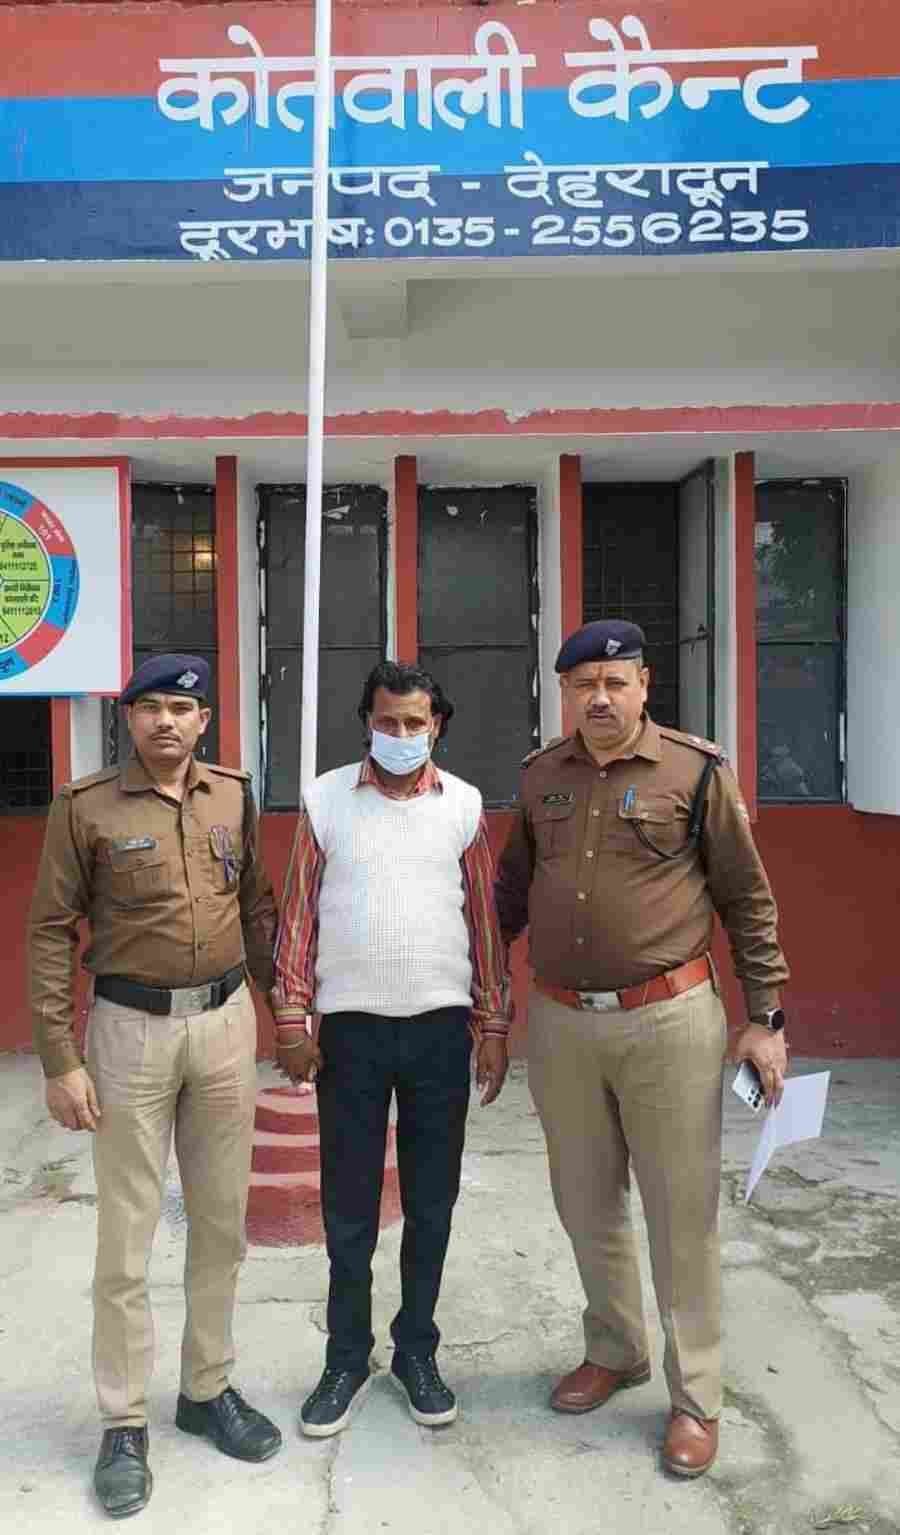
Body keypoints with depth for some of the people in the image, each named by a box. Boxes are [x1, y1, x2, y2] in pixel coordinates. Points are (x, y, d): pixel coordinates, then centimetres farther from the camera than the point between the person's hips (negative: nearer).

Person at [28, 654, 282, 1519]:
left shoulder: (234, 797, 4)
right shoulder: (85, 807, -7)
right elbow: (49, 933, -6)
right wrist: (61, 1060, -9)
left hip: (226, 1023, 4)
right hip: (131, 1029, -3)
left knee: (222, 1221, 14)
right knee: (126, 1236, 6)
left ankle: (208, 1391, 33)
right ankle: (123, 1424, 24)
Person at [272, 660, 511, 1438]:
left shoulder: (463, 805, 2)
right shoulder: (326, 799, 0)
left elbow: (485, 919, 4)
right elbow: (299, 912, 2)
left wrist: (495, 1025, 3)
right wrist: (291, 1017, -2)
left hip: (440, 1027, 1)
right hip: (351, 1027, 0)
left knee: (431, 1201, 11)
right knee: (349, 1204, 10)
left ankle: (417, 1351, 30)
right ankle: (347, 1357, 28)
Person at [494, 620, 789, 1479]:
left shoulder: (695, 771, -7)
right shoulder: (540, 776, 5)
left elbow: (747, 899, -2)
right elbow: (512, 888, 16)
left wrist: (765, 1017, -3)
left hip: (669, 1022, -4)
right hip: (560, 1024, 4)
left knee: (680, 1214, 8)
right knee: (586, 1206, 18)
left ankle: (695, 1396, 27)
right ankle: (614, 1352, 41)